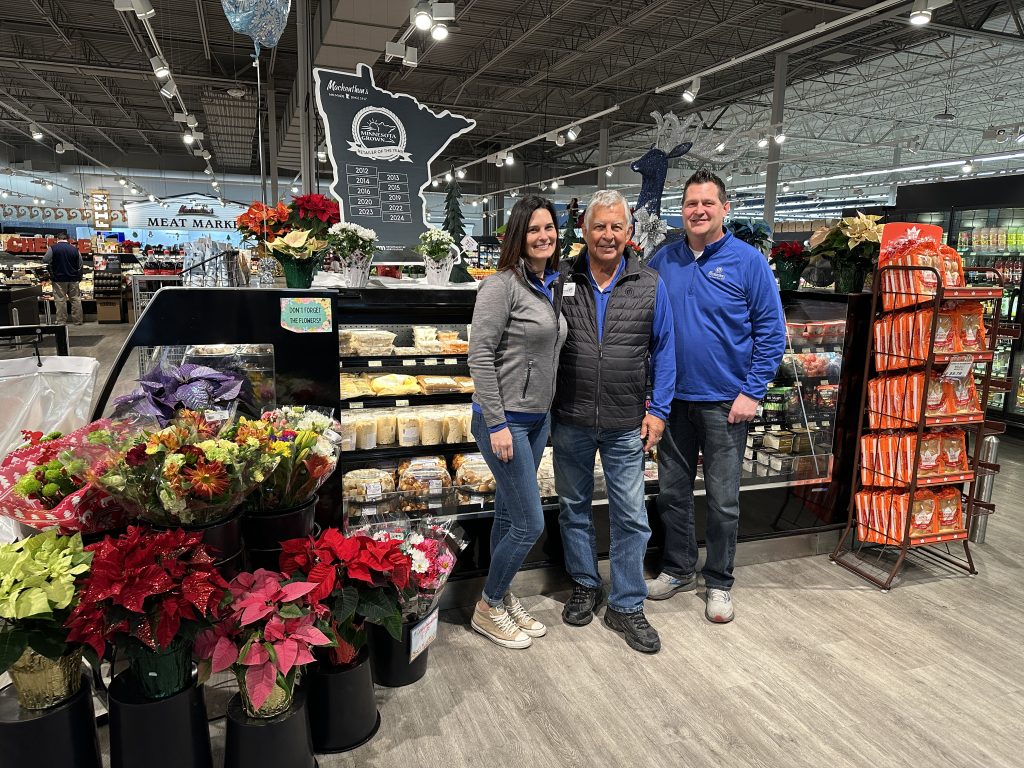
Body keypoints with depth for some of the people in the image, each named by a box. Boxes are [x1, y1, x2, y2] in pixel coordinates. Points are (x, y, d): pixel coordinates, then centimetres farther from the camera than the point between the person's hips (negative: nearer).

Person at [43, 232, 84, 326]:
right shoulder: (74, 249, 4)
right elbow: (80, 265, 9)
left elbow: (45, 260, -7)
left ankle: (61, 321, 4)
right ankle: (78, 320, 11)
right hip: (73, 279, 3)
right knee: (76, 299, 7)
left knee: (60, 300, 1)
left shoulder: (53, 248, -6)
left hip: (59, 279, -2)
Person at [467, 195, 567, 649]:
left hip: (537, 419, 7)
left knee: (509, 516, 17)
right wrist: (497, 424, -19)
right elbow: (480, 356, -18)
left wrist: (544, 411, 17)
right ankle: (487, 608, 20)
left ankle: (503, 598, 34)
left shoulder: (553, 286, 10)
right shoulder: (502, 284, -15)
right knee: (530, 523, -2)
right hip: (504, 420, -7)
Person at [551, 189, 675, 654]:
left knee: (631, 516, 4)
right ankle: (585, 586, 35)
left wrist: (658, 410, -2)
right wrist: (545, 406, 0)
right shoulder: (561, 281, -1)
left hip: (626, 424, 0)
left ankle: (627, 607, 20)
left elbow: (664, 350, 4)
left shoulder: (650, 286, 0)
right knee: (574, 507, 14)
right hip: (570, 421, 1)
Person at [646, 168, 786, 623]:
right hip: (673, 399, 4)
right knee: (672, 491, 13)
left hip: (725, 402, -3)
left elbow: (771, 331, -6)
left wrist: (752, 392, -11)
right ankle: (678, 569, 32)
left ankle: (719, 582, 24)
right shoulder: (664, 261, 5)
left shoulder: (748, 261, -6)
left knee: (723, 500, 6)